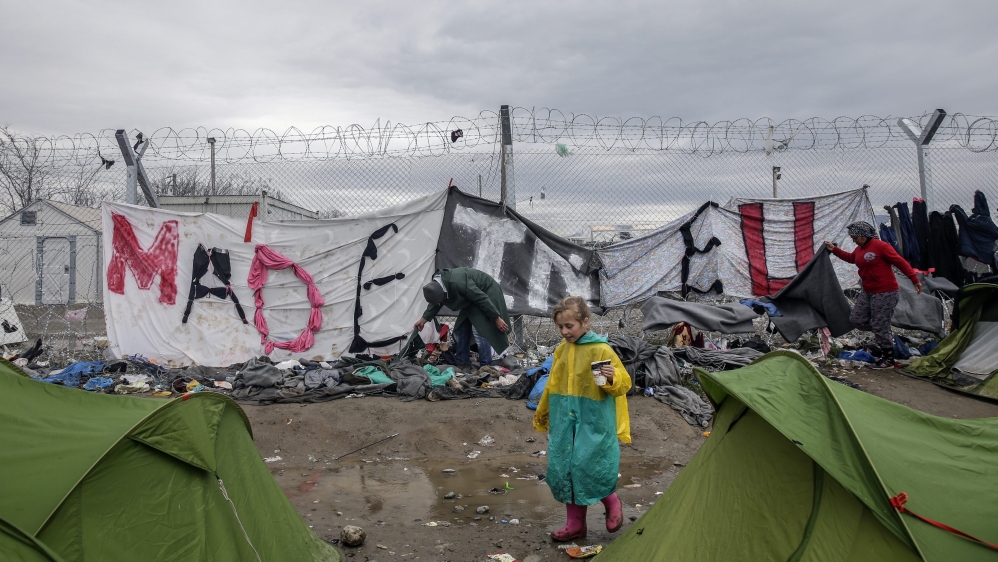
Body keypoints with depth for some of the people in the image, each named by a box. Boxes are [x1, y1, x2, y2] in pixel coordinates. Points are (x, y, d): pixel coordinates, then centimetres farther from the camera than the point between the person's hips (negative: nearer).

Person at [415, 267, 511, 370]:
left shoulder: (458, 283, -39)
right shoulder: (437, 285, -12)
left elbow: (482, 299, -31)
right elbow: (434, 304, 12)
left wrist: (497, 318, -24)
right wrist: (424, 319, 14)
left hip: (488, 292, -9)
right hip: (471, 299, 9)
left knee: (483, 330, -16)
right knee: (462, 328, 5)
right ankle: (462, 363, 12)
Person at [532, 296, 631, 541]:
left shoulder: (601, 350, -13)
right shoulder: (562, 350, 5)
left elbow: (624, 384, -10)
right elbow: (552, 385, 17)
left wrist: (613, 378, -32)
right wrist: (542, 413, 25)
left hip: (592, 422, -6)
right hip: (564, 421, 6)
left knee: (587, 466, -7)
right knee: (563, 470, 8)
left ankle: (611, 502, 25)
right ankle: (575, 524, 25)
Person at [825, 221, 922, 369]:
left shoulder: (880, 246, -17)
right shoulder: (859, 249, 9)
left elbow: (900, 262, -17)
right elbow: (850, 258, 30)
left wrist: (915, 280, -19)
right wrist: (834, 249, 25)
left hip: (885, 293, -9)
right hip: (868, 293, 9)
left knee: (880, 327, -4)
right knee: (856, 319, 10)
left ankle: (888, 360, 11)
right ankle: (885, 336, 25)